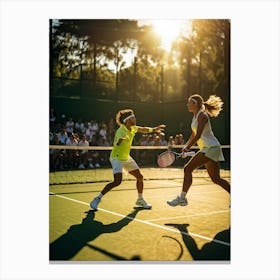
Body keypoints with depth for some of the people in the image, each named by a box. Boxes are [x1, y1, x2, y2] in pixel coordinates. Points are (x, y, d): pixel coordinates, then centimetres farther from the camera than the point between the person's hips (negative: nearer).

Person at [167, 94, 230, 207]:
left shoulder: (202, 115, -12)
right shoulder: (195, 116, 16)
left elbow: (198, 135, -21)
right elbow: (193, 135, 23)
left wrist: (187, 148, -18)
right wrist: (186, 145, 12)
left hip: (211, 147, -10)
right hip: (207, 148, 10)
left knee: (188, 169, -13)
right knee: (216, 179, 11)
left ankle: (182, 198, -9)